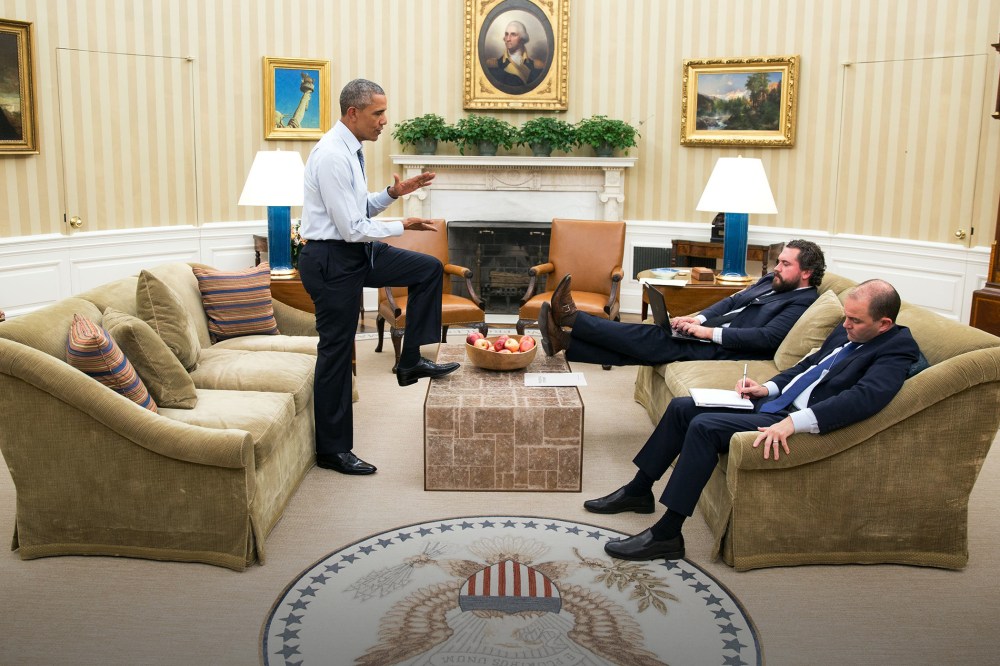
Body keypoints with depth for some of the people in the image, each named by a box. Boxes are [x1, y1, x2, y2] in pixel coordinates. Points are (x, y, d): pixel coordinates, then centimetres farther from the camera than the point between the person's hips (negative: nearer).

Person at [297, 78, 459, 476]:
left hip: (357, 251, 9)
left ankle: (411, 361, 13)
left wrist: (393, 192, 1)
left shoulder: (350, 150, 8)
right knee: (336, 351, 0)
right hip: (331, 260, -9)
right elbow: (352, 227, -24)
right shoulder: (331, 156, -22)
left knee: (429, 269, 10)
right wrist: (402, 227, -13)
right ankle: (332, 451, 14)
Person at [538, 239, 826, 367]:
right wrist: (698, 319, 1)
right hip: (709, 332, 8)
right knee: (645, 342, -7)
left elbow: (768, 337, -19)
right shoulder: (772, 281, 19)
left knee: (653, 340, -17)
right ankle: (564, 342, -14)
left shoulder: (803, 302, -8)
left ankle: (571, 317, -17)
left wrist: (710, 332, -20)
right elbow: (733, 301, 19)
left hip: (724, 349, -8)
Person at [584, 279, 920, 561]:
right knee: (682, 407, 6)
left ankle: (666, 534, -19)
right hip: (773, 402, 10)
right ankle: (639, 491, 20)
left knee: (704, 426, -26)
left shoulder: (898, 349, -13)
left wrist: (792, 423, -39)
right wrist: (767, 387, 6)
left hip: (803, 422, -10)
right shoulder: (848, 331, 13)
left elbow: (864, 397, -29)